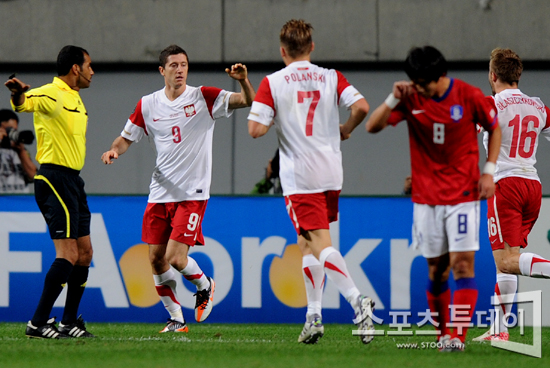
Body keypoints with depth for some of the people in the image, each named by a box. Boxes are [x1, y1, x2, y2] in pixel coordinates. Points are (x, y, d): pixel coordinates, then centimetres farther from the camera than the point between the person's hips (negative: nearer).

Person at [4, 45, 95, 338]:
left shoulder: (75, 99, 19)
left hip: (72, 180, 10)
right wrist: (19, 94, -55)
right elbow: (24, 103, -33)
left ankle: (69, 322, 19)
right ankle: (38, 323, -12)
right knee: (68, 254, -15)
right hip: (54, 179, -10)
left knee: (84, 254, 11)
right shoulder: (51, 94, -12)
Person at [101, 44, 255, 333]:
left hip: (192, 193, -4)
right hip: (160, 194, 4)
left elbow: (248, 101, -10)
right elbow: (127, 137, 15)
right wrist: (115, 150, -7)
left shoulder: (203, 98, -3)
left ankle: (204, 286, 19)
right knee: (156, 259, 3)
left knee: (176, 258, -14)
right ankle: (176, 319, 19)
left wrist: (243, 81, -30)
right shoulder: (148, 105, 6)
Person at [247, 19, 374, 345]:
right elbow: (361, 107, -9)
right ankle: (314, 315, 15)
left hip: (299, 177, -4)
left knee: (320, 244, -8)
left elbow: (256, 129, -10)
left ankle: (357, 300, -27)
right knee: (307, 242, 18)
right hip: (331, 173, 4)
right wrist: (345, 130, 10)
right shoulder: (331, 77, 4)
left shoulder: (273, 83, -4)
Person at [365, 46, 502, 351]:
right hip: (426, 196, 2)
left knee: (463, 264, -11)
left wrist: (489, 171, -2)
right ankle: (443, 332, 17)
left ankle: (457, 335, -15)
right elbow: (372, 127, -6)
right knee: (436, 268, 5)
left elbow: (495, 128, 6)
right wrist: (394, 99, -21)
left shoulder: (469, 96, -9)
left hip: (463, 194, -2)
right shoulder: (411, 98, -4)